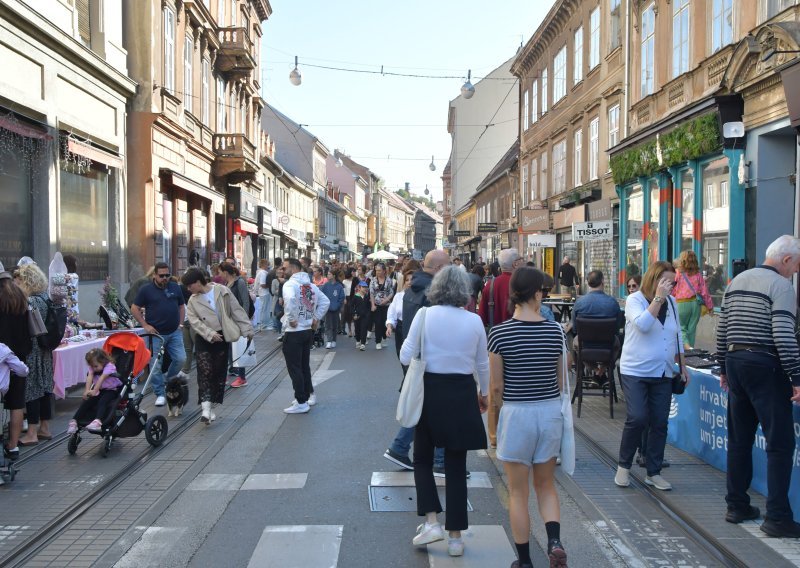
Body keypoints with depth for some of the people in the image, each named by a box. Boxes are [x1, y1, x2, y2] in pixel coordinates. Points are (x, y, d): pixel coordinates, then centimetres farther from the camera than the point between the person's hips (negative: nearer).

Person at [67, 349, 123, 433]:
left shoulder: (109, 366, -19)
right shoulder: (92, 368, 1)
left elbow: (102, 378, -29)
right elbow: (90, 377, -16)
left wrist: (95, 391, -39)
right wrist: (87, 390, -32)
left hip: (111, 390, -6)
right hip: (99, 390, 6)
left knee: (103, 401, -31)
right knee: (87, 401, -13)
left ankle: (98, 421, -50)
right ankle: (74, 421, -15)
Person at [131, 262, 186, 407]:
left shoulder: (175, 288, 8)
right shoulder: (146, 290, -2)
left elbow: (182, 306, 17)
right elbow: (134, 309, 2)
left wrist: (180, 323, 5)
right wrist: (145, 325, -6)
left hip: (174, 332, 3)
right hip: (156, 333, -3)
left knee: (180, 359, -2)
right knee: (155, 365, -1)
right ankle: (160, 394, 9)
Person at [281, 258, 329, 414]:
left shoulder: (290, 284, -14)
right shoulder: (311, 285, 11)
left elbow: (290, 299, -34)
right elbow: (325, 301, 14)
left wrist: (291, 318, -23)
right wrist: (316, 318, 11)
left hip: (294, 332, -8)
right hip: (308, 330, 8)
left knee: (294, 368, -1)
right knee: (304, 365, 19)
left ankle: (301, 403, 1)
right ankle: (309, 395, 28)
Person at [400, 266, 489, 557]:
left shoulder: (425, 316, -10)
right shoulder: (474, 320, -4)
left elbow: (406, 357, -7)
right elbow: (482, 364, 6)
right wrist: (484, 392, 22)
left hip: (430, 391, -1)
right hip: (461, 394, 2)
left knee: (423, 458, 17)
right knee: (456, 466, 9)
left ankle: (431, 521, 6)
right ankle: (455, 536, 15)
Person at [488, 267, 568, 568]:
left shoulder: (499, 332, -12)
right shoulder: (554, 330, -4)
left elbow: (497, 386, -7)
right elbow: (561, 381, 5)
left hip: (516, 414, -3)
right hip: (550, 412, 3)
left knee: (518, 492, 10)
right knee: (546, 486, 20)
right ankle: (554, 540, 0)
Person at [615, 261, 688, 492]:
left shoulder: (671, 302, 11)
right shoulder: (634, 300, -4)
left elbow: (677, 337, 19)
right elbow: (643, 324, -23)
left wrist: (683, 366, 17)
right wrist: (658, 298, -20)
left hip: (663, 373, 5)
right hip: (635, 371, -5)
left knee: (660, 423, 4)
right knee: (637, 419, -13)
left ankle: (653, 473, 16)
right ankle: (624, 466, 7)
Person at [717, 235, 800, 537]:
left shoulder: (737, 281, 14)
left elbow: (721, 331, 15)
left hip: (734, 362, 7)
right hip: (765, 365, -7)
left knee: (739, 439, 13)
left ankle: (736, 506, 19)